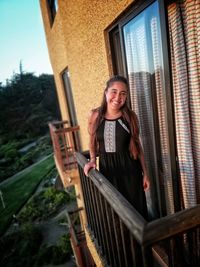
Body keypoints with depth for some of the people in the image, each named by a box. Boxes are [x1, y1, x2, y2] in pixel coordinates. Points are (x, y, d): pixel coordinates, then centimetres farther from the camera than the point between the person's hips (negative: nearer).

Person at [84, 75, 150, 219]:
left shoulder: (130, 116, -7)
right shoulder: (95, 115, -5)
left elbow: (137, 145, 1)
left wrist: (145, 173, 3)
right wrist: (92, 160, -5)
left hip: (129, 169, -1)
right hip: (106, 169, 1)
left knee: (134, 207, 13)